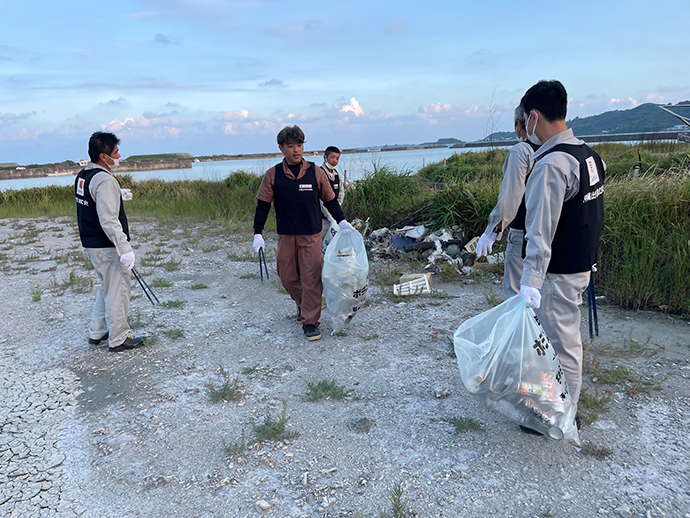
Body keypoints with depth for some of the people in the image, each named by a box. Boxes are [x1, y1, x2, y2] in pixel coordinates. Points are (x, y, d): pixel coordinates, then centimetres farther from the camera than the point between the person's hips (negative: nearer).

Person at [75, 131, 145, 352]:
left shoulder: (83, 175, 9)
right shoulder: (105, 180, -22)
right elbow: (109, 221, -28)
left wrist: (116, 194, 17)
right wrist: (125, 249, -29)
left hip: (91, 243, 10)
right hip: (107, 247, -10)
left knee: (107, 287, 23)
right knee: (117, 291, 2)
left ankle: (97, 332, 33)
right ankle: (119, 339, 14)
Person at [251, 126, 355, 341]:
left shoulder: (315, 172, -2)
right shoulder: (272, 175, -1)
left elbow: (330, 200, 6)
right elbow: (263, 205, 4)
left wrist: (342, 221, -6)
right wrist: (258, 233, -1)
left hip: (311, 235, -2)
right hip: (286, 236, 2)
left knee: (311, 279, -3)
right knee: (288, 278, 10)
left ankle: (310, 321, 9)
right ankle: (303, 305, 37)